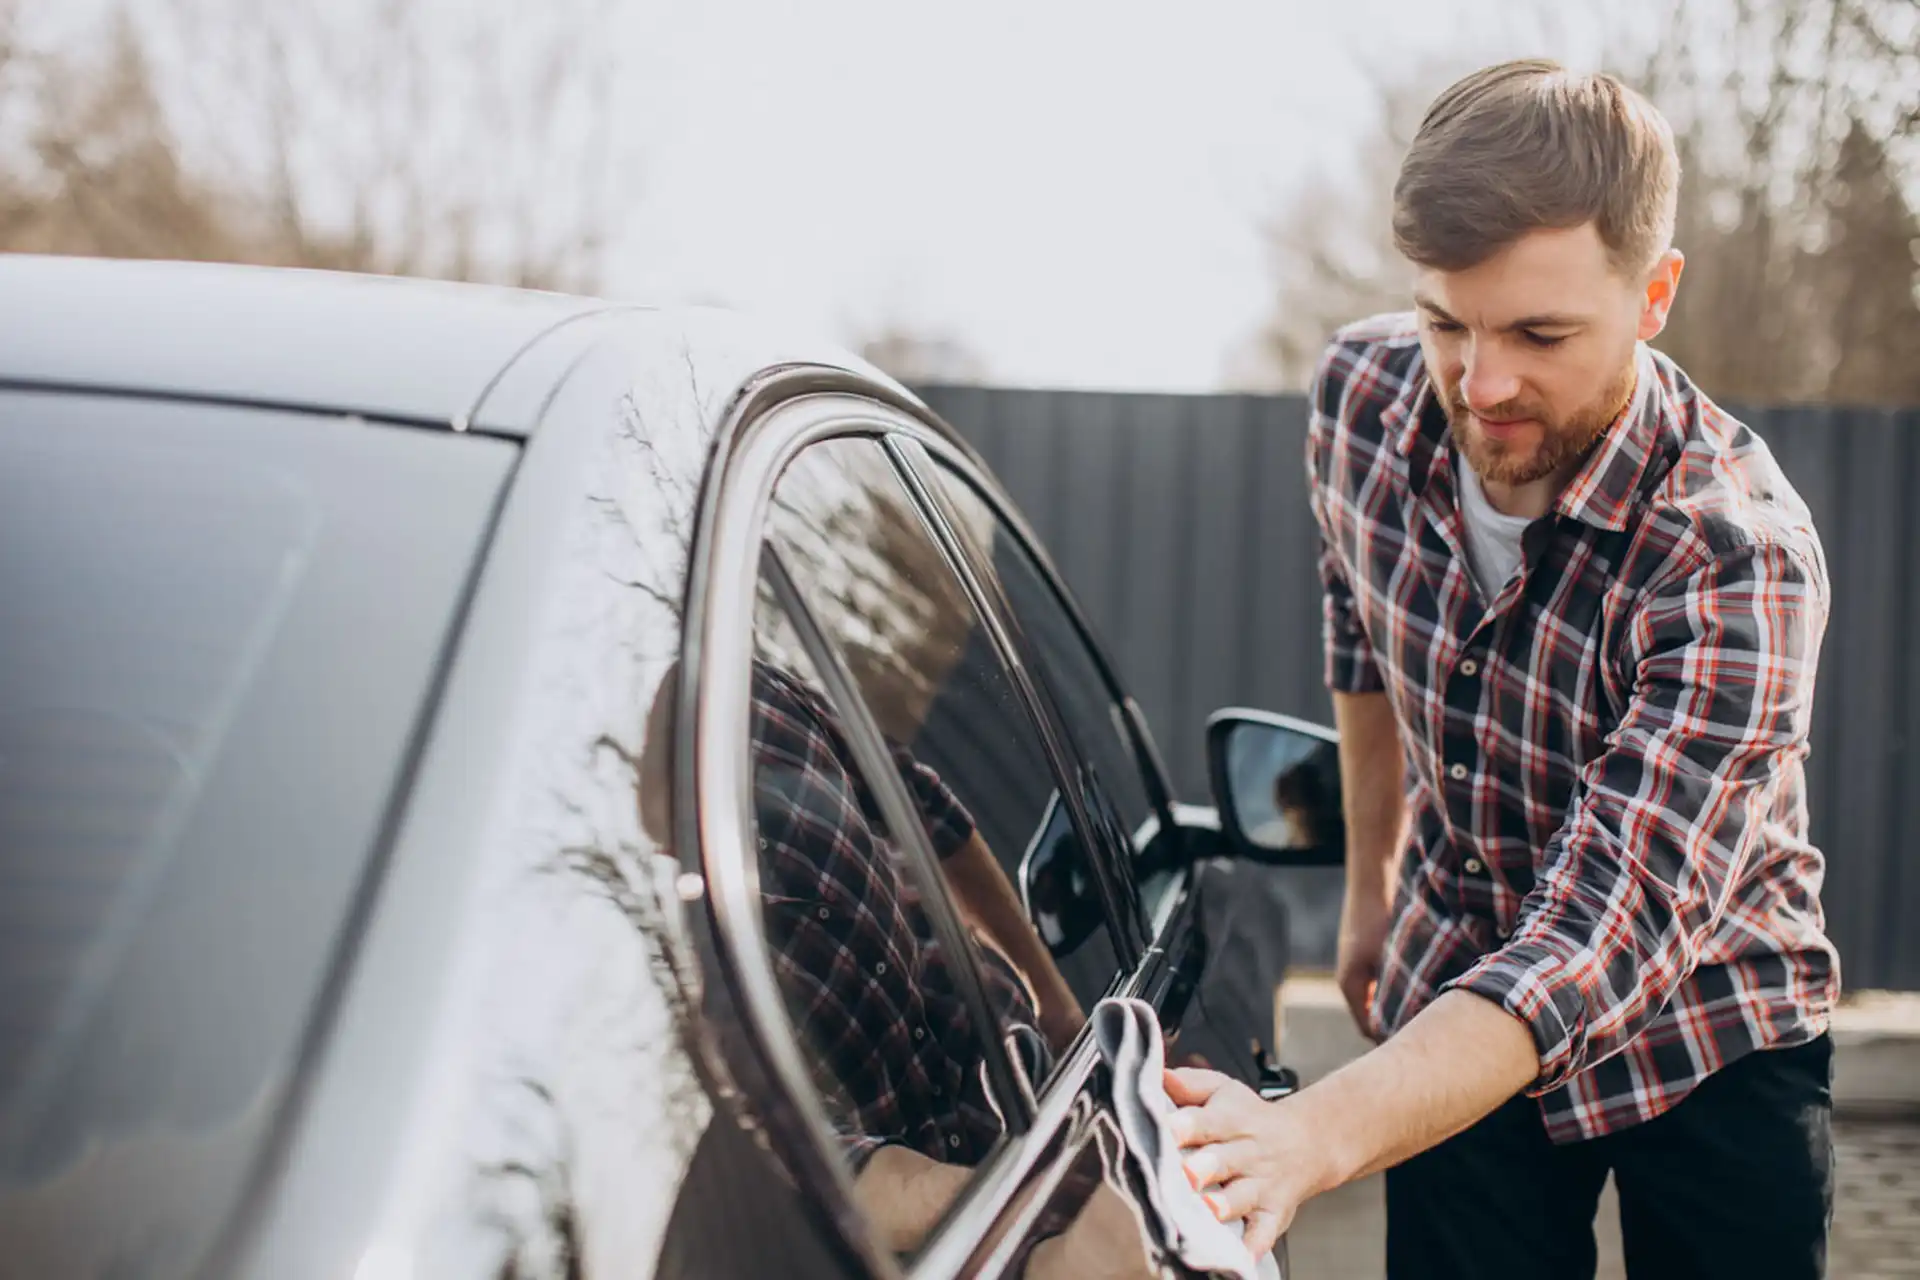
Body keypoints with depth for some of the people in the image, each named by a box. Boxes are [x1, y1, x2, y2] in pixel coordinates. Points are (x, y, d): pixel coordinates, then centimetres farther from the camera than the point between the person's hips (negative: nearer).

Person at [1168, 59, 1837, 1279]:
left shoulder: (1738, 556, -31)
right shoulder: (1363, 394, -14)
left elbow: (1607, 928, -40)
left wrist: (1312, 1136, -53)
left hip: (1710, 1052, -3)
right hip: (1449, 1011, 3)